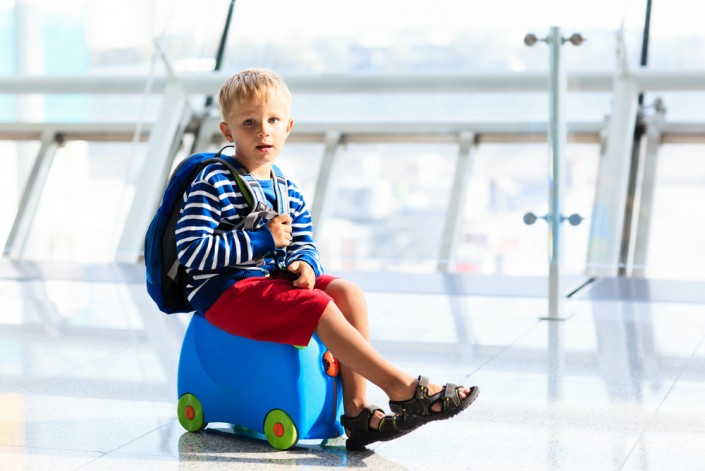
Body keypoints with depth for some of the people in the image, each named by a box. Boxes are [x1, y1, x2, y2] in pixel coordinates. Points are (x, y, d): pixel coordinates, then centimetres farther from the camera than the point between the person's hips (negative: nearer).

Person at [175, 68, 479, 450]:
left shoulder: (289, 194, 14)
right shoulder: (211, 185, -9)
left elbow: (305, 245, 18)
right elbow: (191, 251, -18)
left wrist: (305, 264, -10)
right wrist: (263, 240, -19)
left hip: (271, 281, 8)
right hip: (224, 290, -8)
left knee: (349, 293, -15)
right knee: (319, 305, -27)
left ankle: (356, 411, -18)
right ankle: (403, 389, -25)